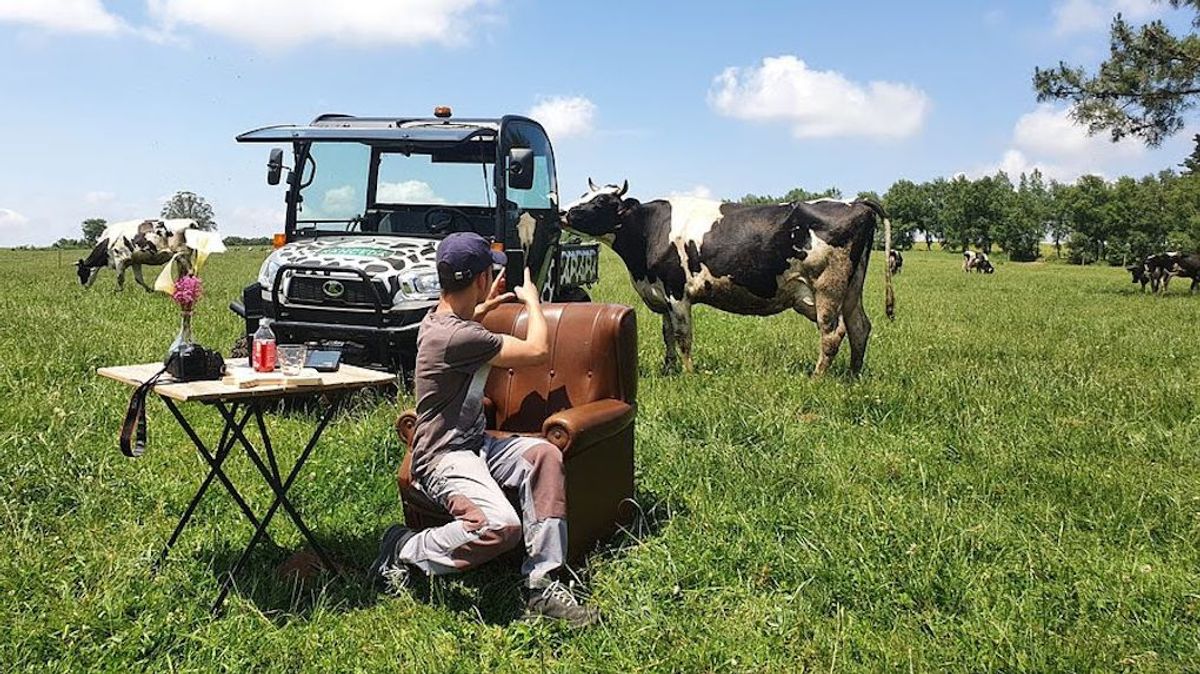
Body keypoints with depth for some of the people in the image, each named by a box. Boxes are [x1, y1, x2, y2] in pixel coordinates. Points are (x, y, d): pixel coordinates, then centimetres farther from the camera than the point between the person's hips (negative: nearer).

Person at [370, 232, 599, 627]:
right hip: (443, 457, -10)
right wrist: (531, 300, 1)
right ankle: (405, 552, -5)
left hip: (473, 443, 10)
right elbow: (538, 351, -16)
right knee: (501, 526, -33)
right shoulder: (456, 337, -22)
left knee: (545, 454, -14)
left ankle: (542, 584, -17)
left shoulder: (439, 319, 10)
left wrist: (486, 306, 35)